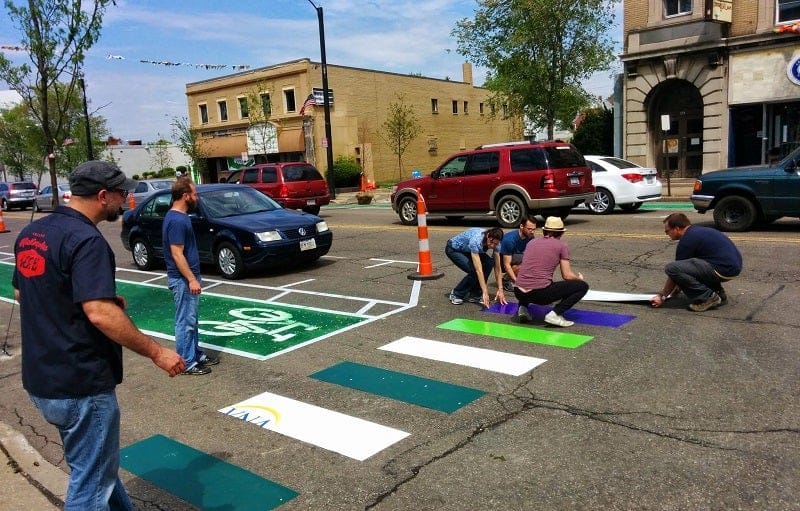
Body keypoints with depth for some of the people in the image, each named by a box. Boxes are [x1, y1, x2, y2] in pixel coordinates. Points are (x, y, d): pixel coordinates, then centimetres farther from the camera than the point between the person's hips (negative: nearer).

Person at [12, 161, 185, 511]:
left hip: (41, 379, 9)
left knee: (95, 464, 25)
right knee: (91, 481, 6)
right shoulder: (86, 239, -20)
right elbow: (100, 313, -28)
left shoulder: (31, 233, 7)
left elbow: (22, 294, 19)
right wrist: (157, 352, -20)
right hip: (80, 384, -9)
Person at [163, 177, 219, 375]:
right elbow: (177, 254, -23)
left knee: (192, 320, 18)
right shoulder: (177, 220, -21)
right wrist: (191, 279, -22)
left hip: (188, 277, 10)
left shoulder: (180, 217, 11)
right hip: (183, 279, -10)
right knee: (185, 321, -1)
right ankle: (187, 363, 8)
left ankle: (196, 354, 29)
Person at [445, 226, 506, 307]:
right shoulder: (476, 241, -41)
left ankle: (474, 294, -3)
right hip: (453, 249, -6)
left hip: (467, 249, 6)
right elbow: (479, 270, -42)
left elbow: (497, 267, -17)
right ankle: (456, 294, -2)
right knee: (474, 271, -25)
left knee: (489, 263, -17)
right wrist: (485, 292, -43)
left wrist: (500, 290, -22)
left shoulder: (494, 242, -22)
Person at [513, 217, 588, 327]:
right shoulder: (561, 245, 5)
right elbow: (567, 276, 3)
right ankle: (555, 314, -6)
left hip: (519, 293, 5)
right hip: (541, 294, -5)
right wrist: (579, 278, 26)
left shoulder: (532, 242, 17)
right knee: (582, 286, 9)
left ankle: (523, 308, 13)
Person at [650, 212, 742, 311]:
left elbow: (674, 271, -2)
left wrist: (662, 296, 9)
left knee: (671, 268, -17)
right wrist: (676, 289, 36)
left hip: (724, 269, -10)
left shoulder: (687, 239, -8)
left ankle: (708, 297, -6)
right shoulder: (698, 231, 20)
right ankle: (718, 292, 17)